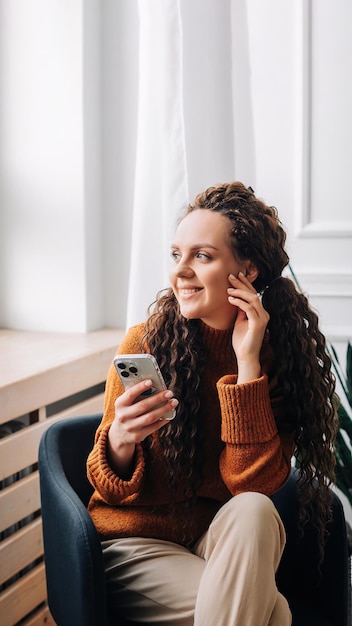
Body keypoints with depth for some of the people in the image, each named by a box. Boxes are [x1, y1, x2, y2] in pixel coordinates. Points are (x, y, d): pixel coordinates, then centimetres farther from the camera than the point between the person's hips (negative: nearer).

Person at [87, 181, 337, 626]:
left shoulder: (279, 352, -8)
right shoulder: (145, 343, -11)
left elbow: (252, 484, -17)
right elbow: (113, 491, -7)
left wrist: (248, 363, -22)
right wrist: (121, 442, -31)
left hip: (226, 539, 3)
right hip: (138, 541, -3)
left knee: (253, 510, -32)